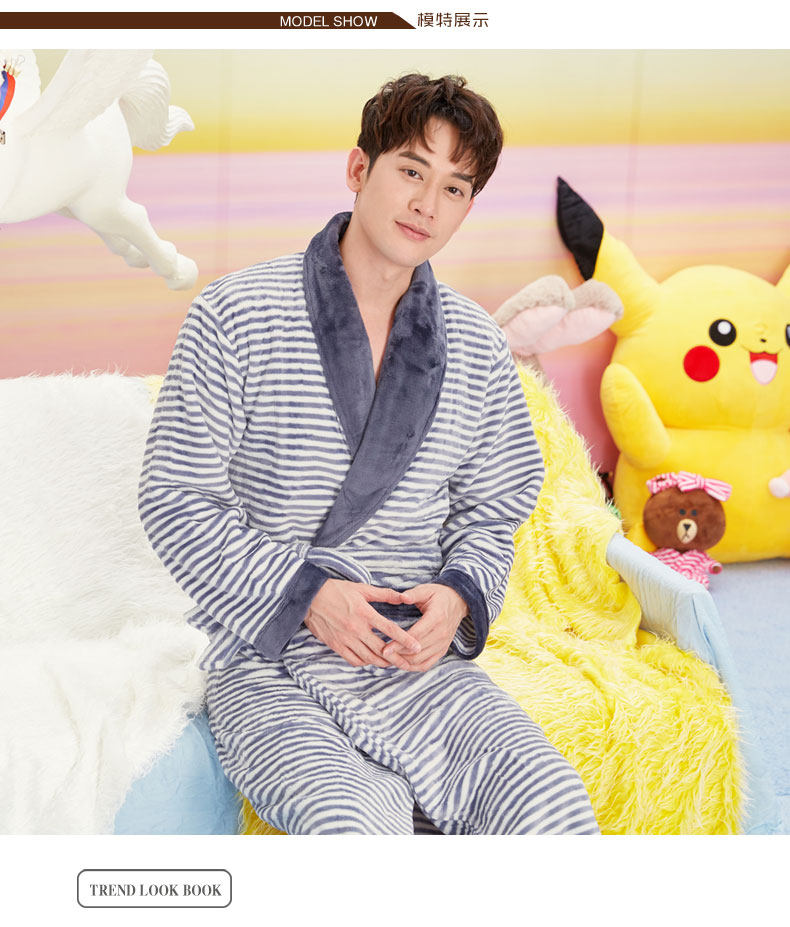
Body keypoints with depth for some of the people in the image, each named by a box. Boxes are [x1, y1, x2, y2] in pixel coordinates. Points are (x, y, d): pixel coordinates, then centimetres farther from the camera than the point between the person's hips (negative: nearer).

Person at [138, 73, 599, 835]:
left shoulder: (477, 348, 8)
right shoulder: (235, 316, -3)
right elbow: (174, 501, -3)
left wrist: (457, 596, -7)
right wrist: (304, 592, -14)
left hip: (419, 660, 3)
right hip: (270, 669, -3)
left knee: (554, 805, -21)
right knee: (352, 825, -31)